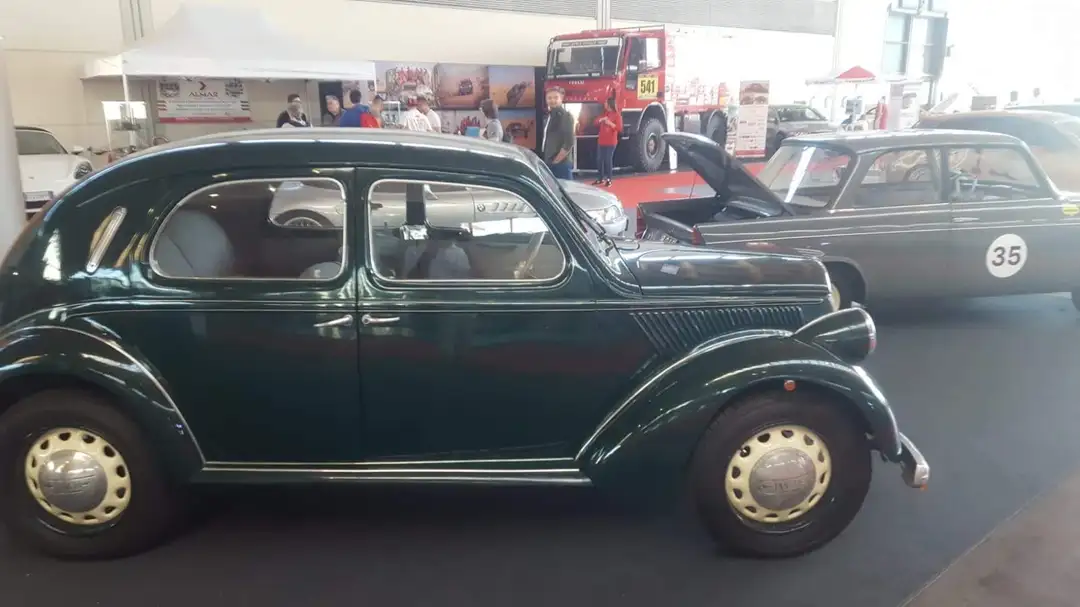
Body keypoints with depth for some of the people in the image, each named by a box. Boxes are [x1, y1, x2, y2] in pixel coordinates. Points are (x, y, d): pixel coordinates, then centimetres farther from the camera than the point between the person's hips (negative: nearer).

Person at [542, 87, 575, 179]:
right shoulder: (550, 116, 16)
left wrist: (556, 160, -15)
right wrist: (549, 161, 12)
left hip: (561, 164, -9)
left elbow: (569, 143, -18)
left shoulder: (565, 116, -10)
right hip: (549, 164, 9)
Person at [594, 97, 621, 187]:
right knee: (599, 160, 5)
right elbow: (596, 123, 12)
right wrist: (601, 120, -9)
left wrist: (610, 123, -24)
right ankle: (600, 178, 13)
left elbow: (619, 128, -13)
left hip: (611, 142, -6)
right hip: (601, 141, 6)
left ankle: (609, 179, 1)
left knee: (608, 160, -6)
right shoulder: (604, 113, 14)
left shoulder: (617, 114, -6)